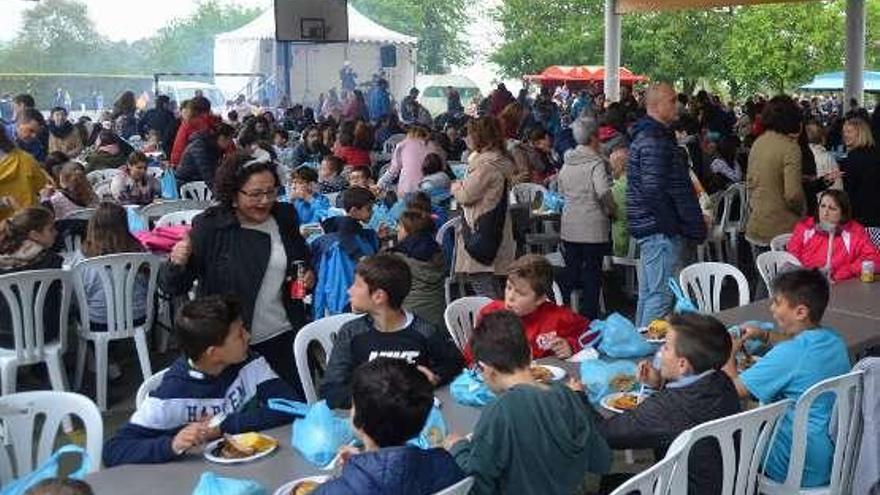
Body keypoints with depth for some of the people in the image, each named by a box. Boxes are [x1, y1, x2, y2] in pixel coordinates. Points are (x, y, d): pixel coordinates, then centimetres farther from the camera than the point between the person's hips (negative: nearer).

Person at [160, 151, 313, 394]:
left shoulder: (285, 217, 0)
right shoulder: (210, 226, -12)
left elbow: (304, 258, 20)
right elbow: (172, 287, -11)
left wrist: (309, 275, -1)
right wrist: (176, 264, -32)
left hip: (283, 337, 4)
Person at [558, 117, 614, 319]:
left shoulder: (567, 162, 7)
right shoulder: (596, 162, -12)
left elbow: (560, 190, 19)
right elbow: (603, 191, -23)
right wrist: (610, 210, -8)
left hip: (569, 228, 6)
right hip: (593, 228, -5)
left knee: (571, 273, 14)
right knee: (592, 274, 3)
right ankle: (589, 318, 6)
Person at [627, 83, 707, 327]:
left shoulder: (646, 136, 16)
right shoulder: (654, 141, -17)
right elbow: (654, 190, -24)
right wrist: (673, 227, -17)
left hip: (650, 227, 11)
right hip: (660, 230, -11)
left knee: (648, 294, 18)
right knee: (660, 296, -7)